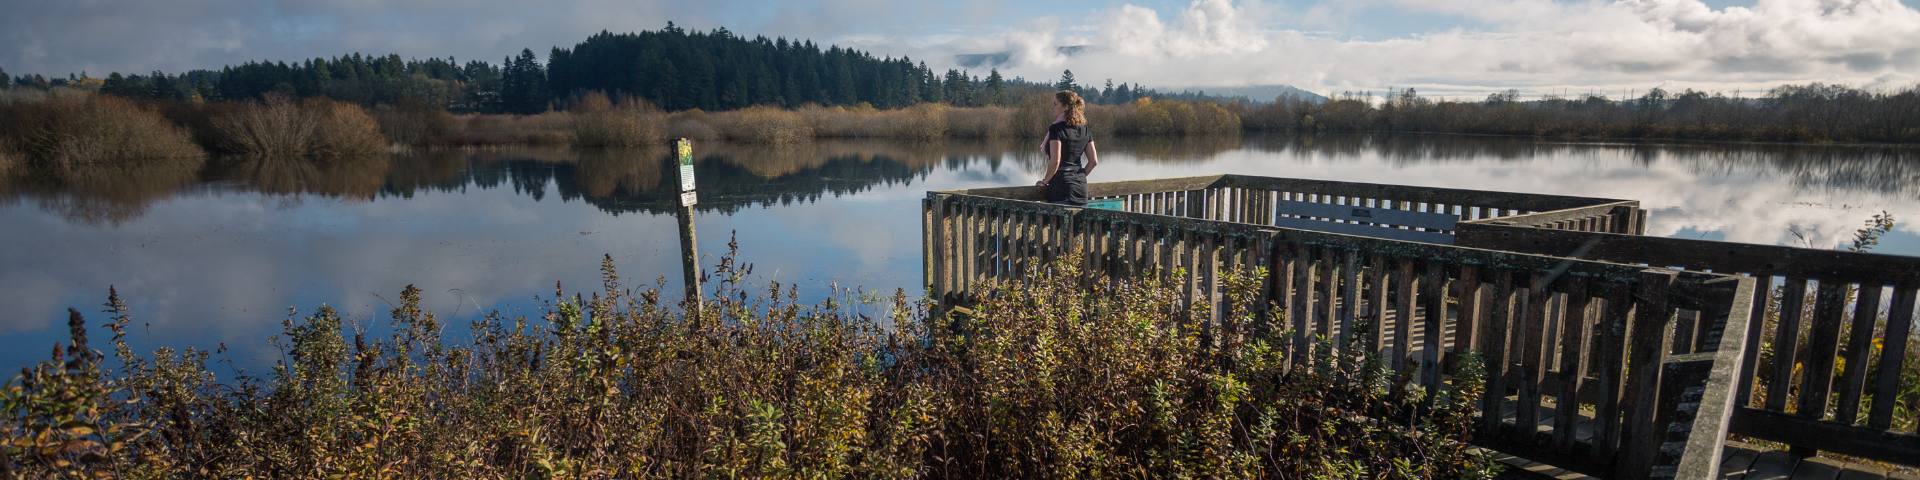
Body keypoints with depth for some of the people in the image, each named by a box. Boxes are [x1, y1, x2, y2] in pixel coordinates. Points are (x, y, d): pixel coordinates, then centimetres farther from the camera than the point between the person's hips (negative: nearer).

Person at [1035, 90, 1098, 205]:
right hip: (1081, 186, 7)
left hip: (1061, 188, -7)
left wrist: (1044, 181, -6)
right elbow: (1093, 161, 8)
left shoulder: (1056, 129, -10)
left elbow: (1055, 161, -19)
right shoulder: (1085, 130, 10)